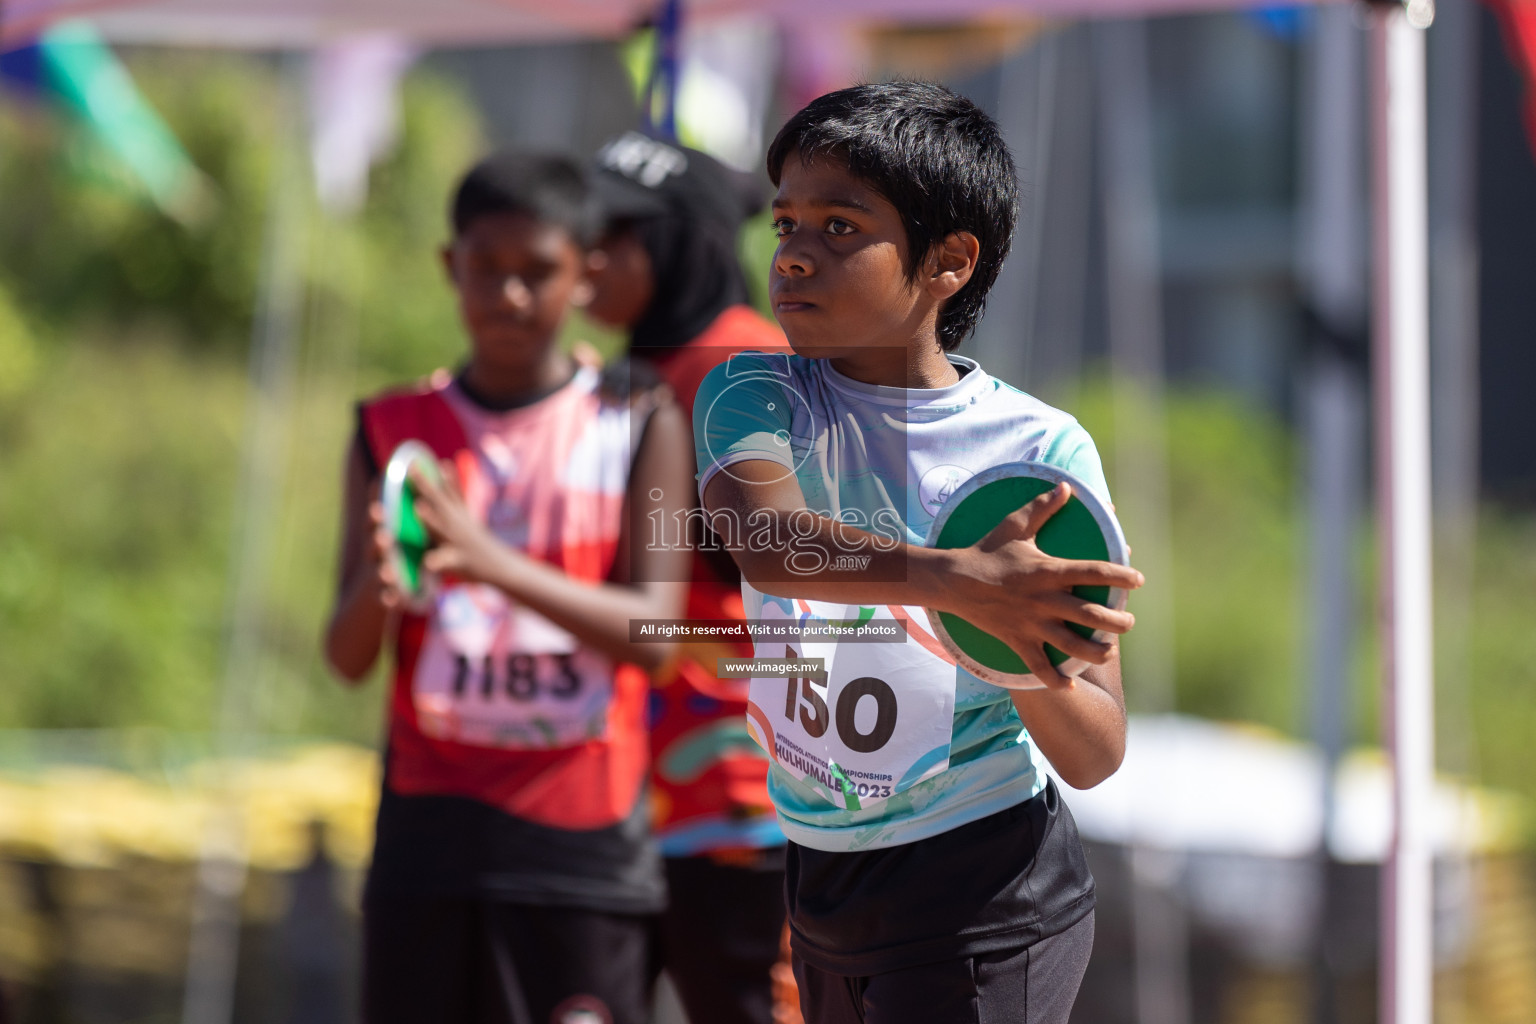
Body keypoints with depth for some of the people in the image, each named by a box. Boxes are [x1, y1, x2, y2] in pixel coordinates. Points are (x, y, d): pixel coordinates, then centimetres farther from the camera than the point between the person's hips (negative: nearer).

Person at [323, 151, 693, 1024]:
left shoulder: (640, 428, 3)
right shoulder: (393, 430, 8)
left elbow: (653, 631, -8)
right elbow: (348, 658, 3)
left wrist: (493, 562, -23)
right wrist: (376, 590, -22)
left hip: (585, 839, -2)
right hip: (433, 818, 2)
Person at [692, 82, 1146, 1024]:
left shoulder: (1042, 449, -12)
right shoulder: (755, 398, -7)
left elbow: (1094, 759, -13)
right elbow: (764, 542, -32)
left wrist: (1027, 662, -36)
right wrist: (960, 582, -48)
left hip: (984, 907, -3)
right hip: (819, 871, 4)